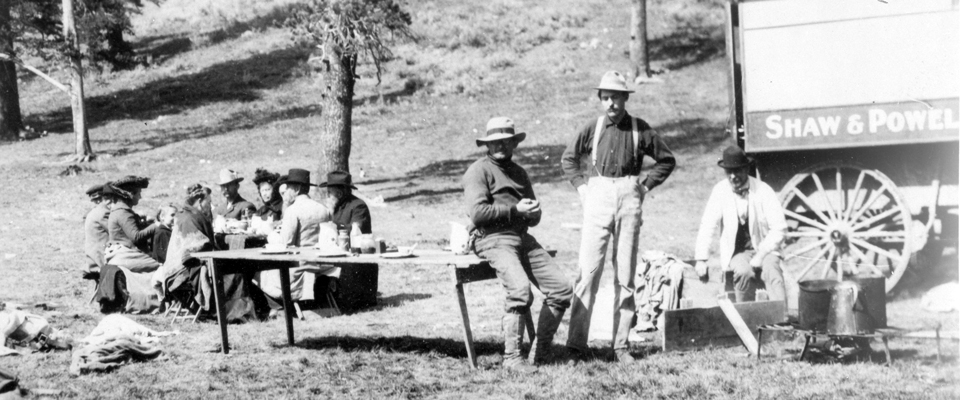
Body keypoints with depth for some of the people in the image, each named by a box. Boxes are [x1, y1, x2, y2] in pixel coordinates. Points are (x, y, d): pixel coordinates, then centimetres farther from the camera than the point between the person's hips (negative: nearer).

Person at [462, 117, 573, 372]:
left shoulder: (519, 172, 25)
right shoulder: (479, 171, 1)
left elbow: (534, 219, 26)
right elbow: (477, 213, -13)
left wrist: (533, 212, 1)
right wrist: (515, 210, -11)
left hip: (523, 238, 8)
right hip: (493, 239, -7)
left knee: (562, 288, -6)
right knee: (521, 290, -30)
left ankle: (540, 352, 3)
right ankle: (511, 357, -20)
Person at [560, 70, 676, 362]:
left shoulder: (640, 129, 4)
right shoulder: (593, 128, 5)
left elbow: (667, 160, 15)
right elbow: (568, 159, 19)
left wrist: (646, 186, 6)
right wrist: (581, 186, 7)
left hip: (629, 200, 1)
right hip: (598, 198, -1)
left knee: (625, 275, 4)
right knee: (588, 271, -7)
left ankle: (620, 344, 9)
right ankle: (576, 343, -7)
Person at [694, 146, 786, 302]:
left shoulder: (763, 191, -7)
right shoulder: (720, 191, -4)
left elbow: (779, 227, -9)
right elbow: (707, 226, -5)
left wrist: (761, 254, -18)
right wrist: (701, 259, -13)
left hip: (764, 249, 0)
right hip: (736, 252, 0)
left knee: (772, 272, -32)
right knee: (744, 272, -32)